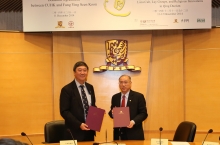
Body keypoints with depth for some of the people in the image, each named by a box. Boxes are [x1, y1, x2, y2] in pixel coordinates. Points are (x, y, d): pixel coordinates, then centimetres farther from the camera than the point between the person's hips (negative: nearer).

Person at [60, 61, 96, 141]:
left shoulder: (90, 87, 11)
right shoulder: (67, 89, -9)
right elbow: (64, 111, -13)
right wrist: (79, 124, -20)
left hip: (89, 130, 6)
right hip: (75, 132, -6)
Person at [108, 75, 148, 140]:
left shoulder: (138, 96, -2)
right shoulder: (115, 97, 10)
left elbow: (143, 113, -5)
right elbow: (111, 112, 15)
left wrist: (133, 121, -20)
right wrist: (112, 113, -9)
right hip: (119, 133, 3)